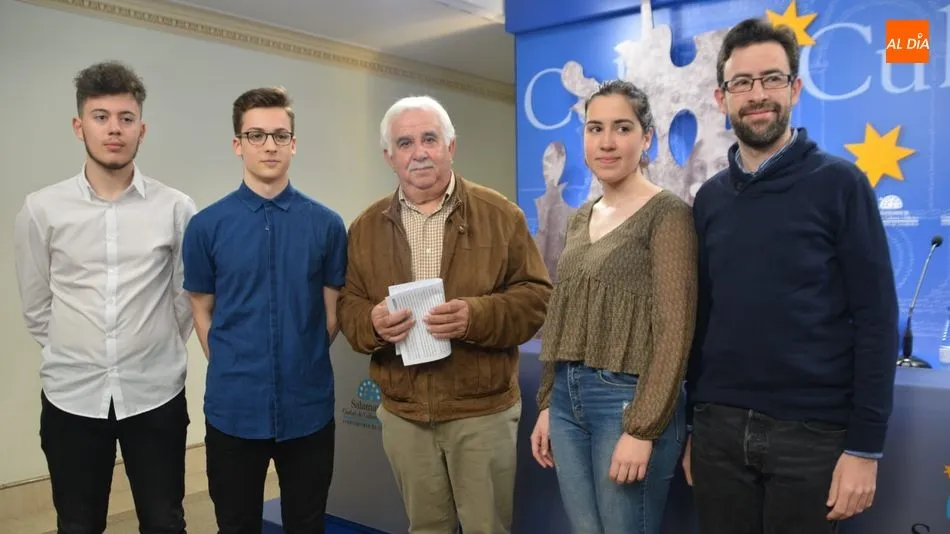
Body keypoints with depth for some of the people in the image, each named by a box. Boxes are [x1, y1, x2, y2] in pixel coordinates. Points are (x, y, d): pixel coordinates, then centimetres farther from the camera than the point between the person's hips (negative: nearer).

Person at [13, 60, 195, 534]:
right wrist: (72, 356, 11)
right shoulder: (41, 210, -3)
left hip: (156, 395, -1)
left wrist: (155, 354, 8)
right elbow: (36, 307, 7)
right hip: (71, 397, 1)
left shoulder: (176, 209, -5)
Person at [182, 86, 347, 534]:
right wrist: (232, 371, 6)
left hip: (309, 406, 0)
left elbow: (333, 310, 5)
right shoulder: (207, 225, -2)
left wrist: (304, 364, 4)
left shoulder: (326, 224, -2)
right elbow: (203, 311, 6)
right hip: (233, 407, 0)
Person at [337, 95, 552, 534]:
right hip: (402, 413, 3)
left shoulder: (500, 215, -3)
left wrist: (477, 316, -23)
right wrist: (372, 322, -16)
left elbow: (537, 297, -5)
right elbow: (347, 306, 8)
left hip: (483, 410, -3)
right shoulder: (367, 226, 6)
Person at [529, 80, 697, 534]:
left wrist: (643, 428, -17)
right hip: (569, 399, 7)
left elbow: (674, 331, -14)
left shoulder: (667, 213, -9)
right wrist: (547, 404, 12)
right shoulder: (580, 218, 12)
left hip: (629, 400, -6)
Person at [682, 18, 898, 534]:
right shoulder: (710, 198, 6)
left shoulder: (838, 183, -4)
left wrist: (865, 444, -11)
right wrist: (692, 423, 9)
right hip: (719, 428, 4)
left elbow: (875, 318, -7)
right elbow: (702, 316, 9)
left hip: (812, 432, -3)